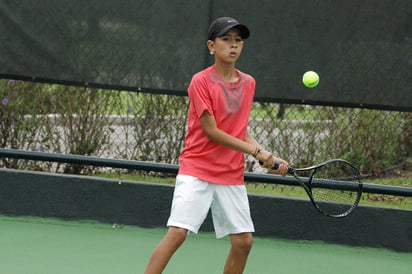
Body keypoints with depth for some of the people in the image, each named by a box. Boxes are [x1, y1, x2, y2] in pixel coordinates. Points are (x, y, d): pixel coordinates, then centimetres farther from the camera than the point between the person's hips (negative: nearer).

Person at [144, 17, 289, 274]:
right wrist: (256, 151, -15)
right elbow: (211, 131, -13)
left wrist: (270, 157, 2)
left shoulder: (248, 83, 8)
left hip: (232, 176, 6)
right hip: (197, 171, -6)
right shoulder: (201, 81, -9)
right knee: (177, 232, -16)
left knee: (244, 241, 1)